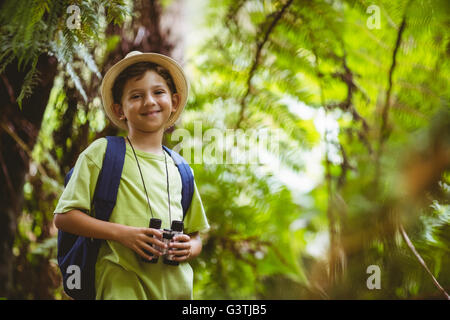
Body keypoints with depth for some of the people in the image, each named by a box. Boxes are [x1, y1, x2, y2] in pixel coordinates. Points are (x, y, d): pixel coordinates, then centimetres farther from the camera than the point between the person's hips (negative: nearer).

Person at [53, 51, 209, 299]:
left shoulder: (179, 169, 14)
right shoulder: (102, 152, 2)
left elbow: (195, 235, 21)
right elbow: (63, 216, -3)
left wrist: (189, 248, -2)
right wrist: (122, 233, -14)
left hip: (176, 286, 4)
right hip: (122, 285, -4)